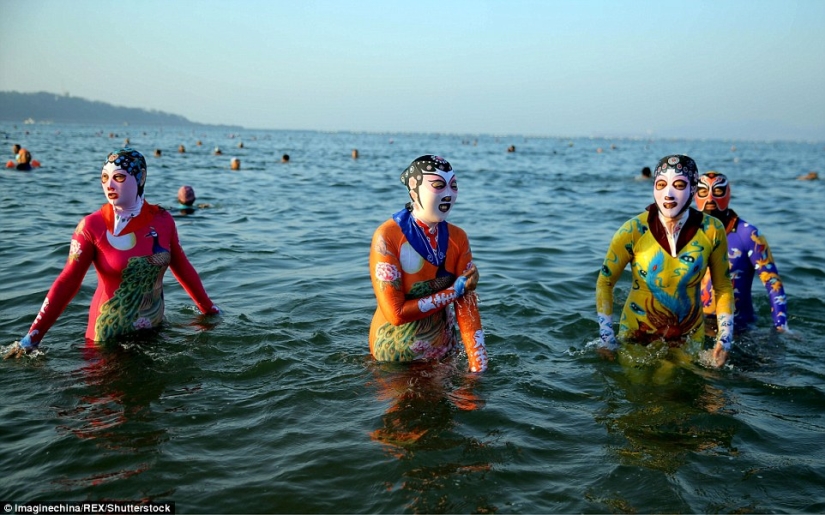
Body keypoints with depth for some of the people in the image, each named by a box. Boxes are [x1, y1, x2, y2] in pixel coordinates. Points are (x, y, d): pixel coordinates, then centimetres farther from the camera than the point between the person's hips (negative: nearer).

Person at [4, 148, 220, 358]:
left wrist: (209, 309, 11)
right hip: (109, 334, -3)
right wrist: (33, 336, -22)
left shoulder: (162, 219, -6)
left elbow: (182, 267, 5)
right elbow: (68, 282, -17)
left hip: (154, 327, 3)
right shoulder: (92, 226, -14)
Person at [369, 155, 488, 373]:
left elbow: (467, 308, -12)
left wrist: (479, 369, -20)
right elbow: (396, 313, -23)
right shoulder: (387, 236, -21)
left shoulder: (458, 238, -7)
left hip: (443, 353, 4)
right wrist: (454, 292, -18)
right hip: (394, 359, -4)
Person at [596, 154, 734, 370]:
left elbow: (723, 286, 0)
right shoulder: (633, 231, -19)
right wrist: (607, 339, -11)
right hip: (636, 334, -1)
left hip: (689, 336, 1)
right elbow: (605, 282, -9)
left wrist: (725, 338, -5)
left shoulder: (712, 231, -14)